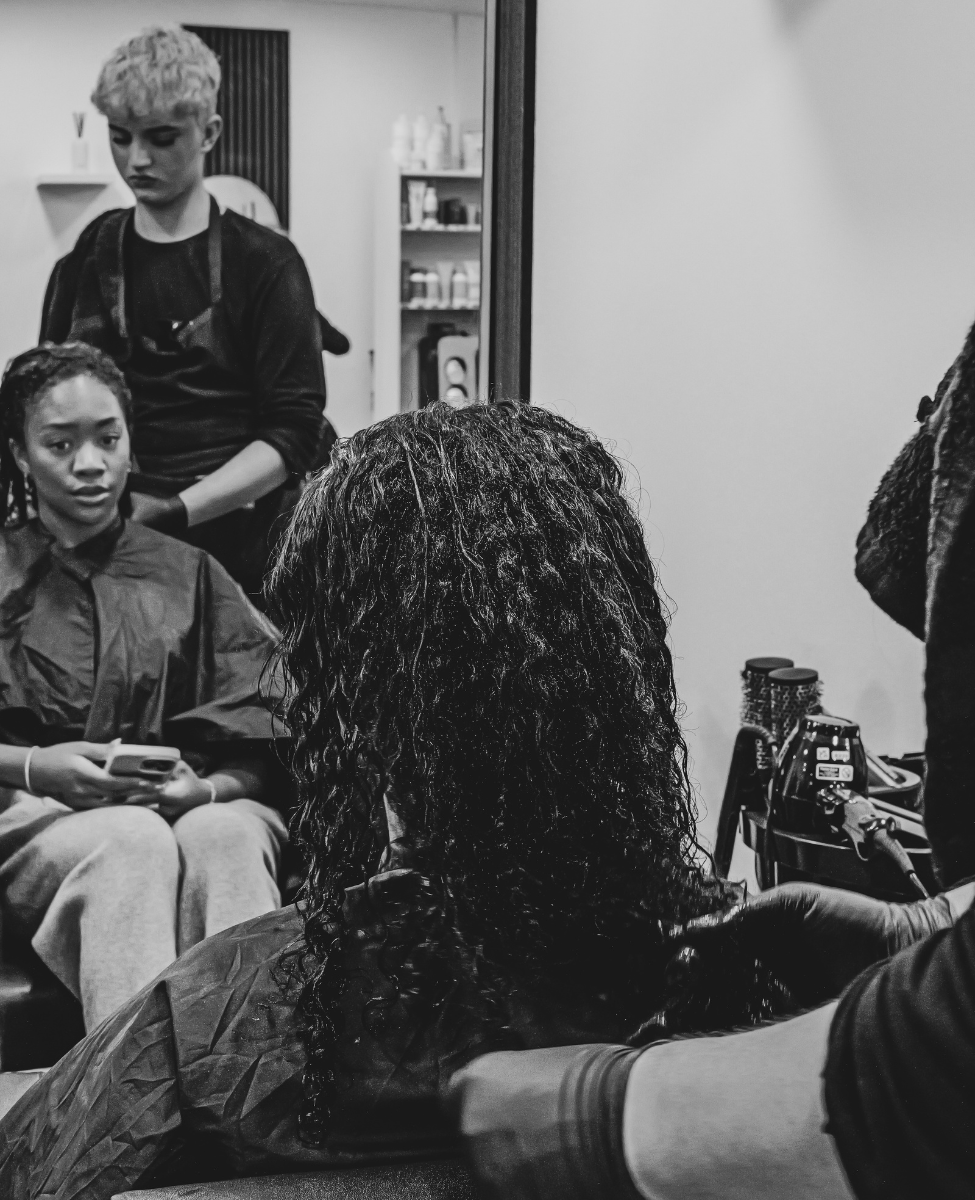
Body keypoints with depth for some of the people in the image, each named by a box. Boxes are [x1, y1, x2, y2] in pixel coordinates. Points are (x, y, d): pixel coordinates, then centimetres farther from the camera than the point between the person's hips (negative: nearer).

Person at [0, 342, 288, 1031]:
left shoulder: (187, 574, 19)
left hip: (193, 803, 2)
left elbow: (260, 747, 8)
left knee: (226, 835, -35)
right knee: (131, 842, -37)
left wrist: (204, 787, -13)